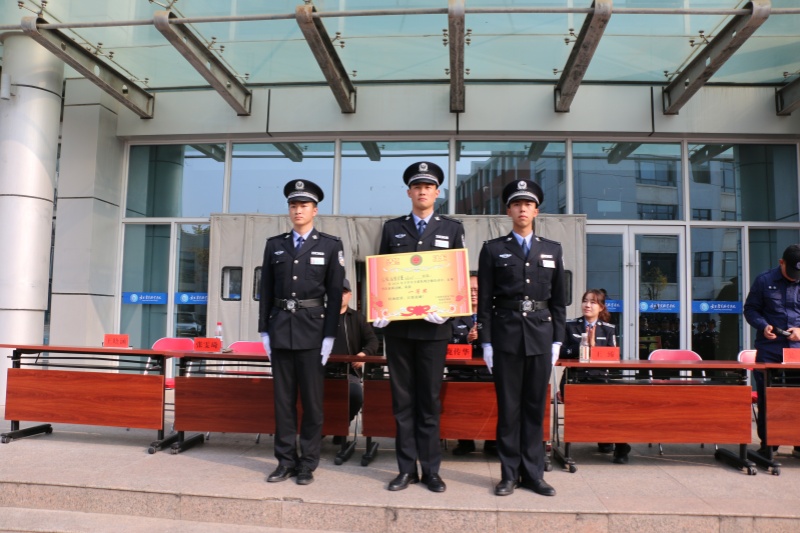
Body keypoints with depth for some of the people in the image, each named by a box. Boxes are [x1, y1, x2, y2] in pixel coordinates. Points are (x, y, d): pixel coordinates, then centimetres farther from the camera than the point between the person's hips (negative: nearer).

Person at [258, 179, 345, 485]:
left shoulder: (330, 246, 2)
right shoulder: (275, 245, 10)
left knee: (312, 399, 3)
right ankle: (286, 461, 17)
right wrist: (264, 331, 5)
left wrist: (329, 336, -8)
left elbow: (335, 294, -2)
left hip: (312, 329, -3)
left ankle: (308, 464, 14)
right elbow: (266, 291, 10)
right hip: (280, 329, 3)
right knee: (283, 398, 7)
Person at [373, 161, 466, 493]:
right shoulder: (392, 228, 11)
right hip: (397, 326, 1)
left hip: (433, 326, -1)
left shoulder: (452, 228, 7)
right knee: (403, 399, 7)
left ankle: (431, 470, 16)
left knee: (430, 400, 6)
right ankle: (407, 469, 16)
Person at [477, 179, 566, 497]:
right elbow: (484, 300, 2)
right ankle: (509, 474, 13)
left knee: (535, 407, 7)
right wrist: (486, 342, -4)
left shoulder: (553, 250, 11)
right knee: (508, 407, 3)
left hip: (541, 336, 2)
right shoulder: (493, 249, 4)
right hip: (506, 335, -2)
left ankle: (533, 473, 17)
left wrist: (557, 341, 4)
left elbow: (559, 300, 11)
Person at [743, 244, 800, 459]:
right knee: (765, 398, 3)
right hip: (768, 348, -1)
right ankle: (767, 444, 13)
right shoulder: (764, 280, 2)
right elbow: (750, 309, 6)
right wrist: (763, 326, -12)